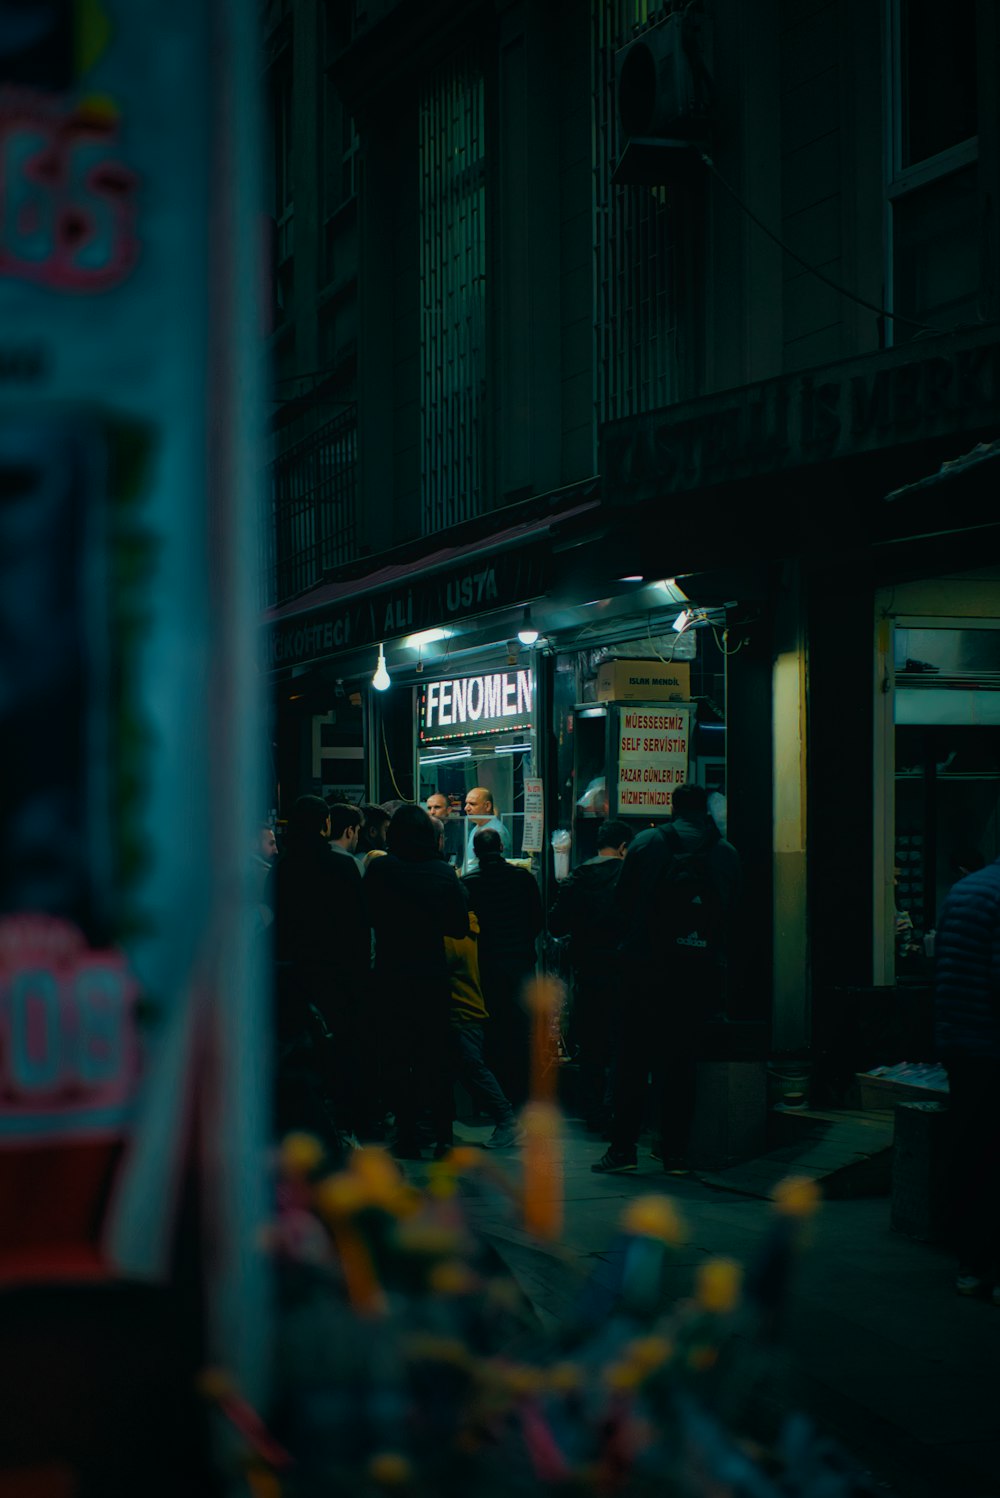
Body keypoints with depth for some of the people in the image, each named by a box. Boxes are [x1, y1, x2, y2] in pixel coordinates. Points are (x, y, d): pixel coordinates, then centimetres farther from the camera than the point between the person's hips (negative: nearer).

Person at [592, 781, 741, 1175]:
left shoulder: (646, 843, -1)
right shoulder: (727, 853, 3)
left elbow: (622, 902, 2)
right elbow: (732, 913, 6)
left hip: (646, 968, -1)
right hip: (700, 973, 1)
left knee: (633, 1060, 4)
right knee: (680, 1062, 6)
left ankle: (623, 1146, 1)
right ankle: (676, 1152, 6)